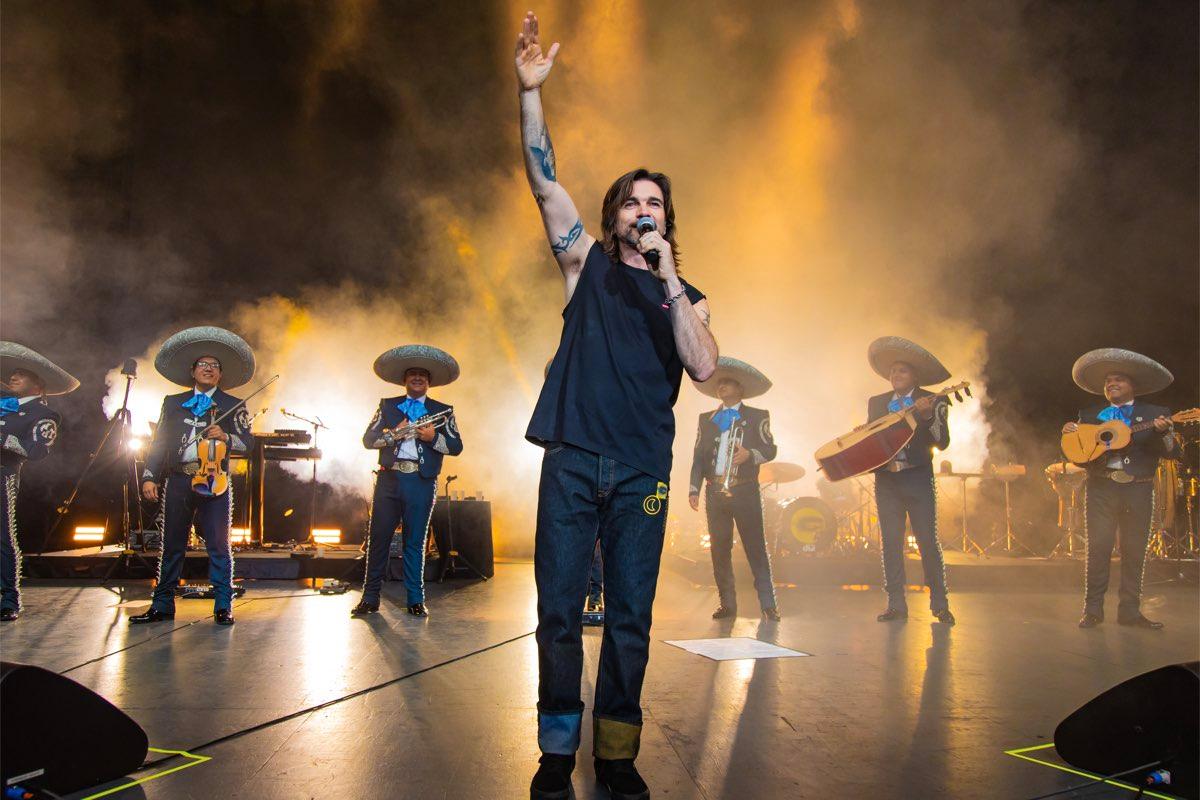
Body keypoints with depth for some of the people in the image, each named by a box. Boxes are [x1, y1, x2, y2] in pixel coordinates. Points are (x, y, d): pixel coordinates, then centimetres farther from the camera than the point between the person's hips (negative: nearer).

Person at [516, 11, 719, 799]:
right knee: (559, 611, 1)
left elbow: (704, 367, -7)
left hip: (642, 470, 1)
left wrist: (668, 277, -11)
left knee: (630, 617, 4)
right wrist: (531, 91, -11)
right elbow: (545, 180, 0)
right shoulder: (587, 263, 11)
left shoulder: (686, 295, 12)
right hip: (573, 460, 0)